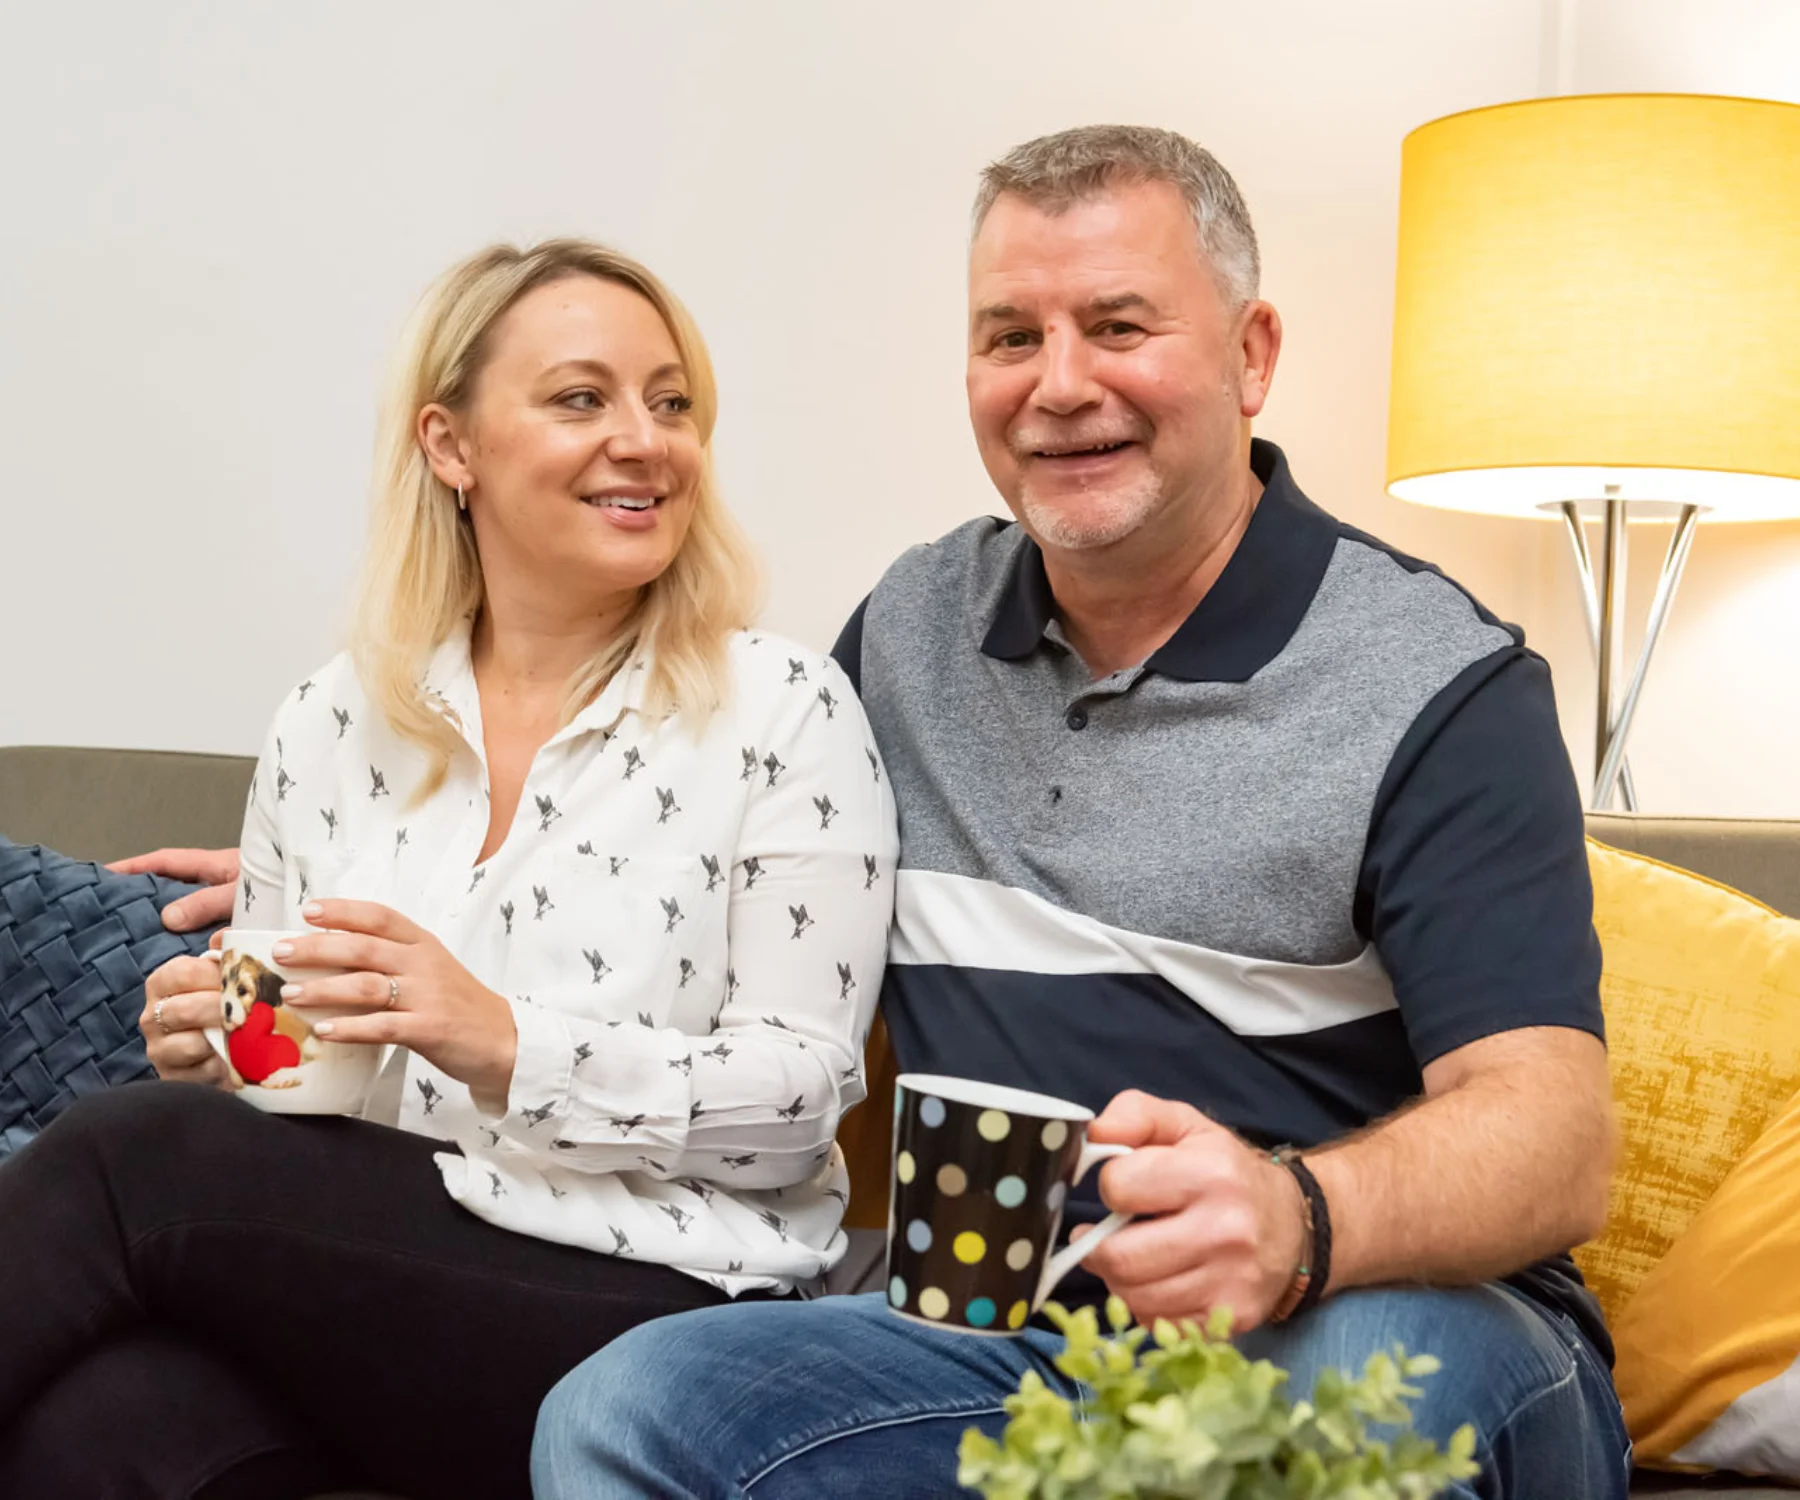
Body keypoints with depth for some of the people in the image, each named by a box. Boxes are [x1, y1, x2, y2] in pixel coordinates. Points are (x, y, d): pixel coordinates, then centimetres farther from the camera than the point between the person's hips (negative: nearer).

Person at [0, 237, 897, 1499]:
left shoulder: (785, 715, -1)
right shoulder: (333, 725, 11)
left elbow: (800, 1099, -6)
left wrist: (505, 1043, -21)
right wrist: (215, 1055, -5)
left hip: (647, 1296, -3)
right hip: (342, 1270, 3)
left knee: (128, 1158, -25)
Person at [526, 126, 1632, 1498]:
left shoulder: (1441, 688, -4)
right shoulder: (908, 633, 13)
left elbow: (1554, 1140, -16)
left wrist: (1294, 1218, -37)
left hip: (1394, 1310, -3)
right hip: (1005, 1339, 4)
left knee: (1367, 1378, -39)